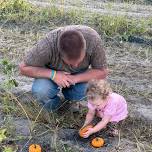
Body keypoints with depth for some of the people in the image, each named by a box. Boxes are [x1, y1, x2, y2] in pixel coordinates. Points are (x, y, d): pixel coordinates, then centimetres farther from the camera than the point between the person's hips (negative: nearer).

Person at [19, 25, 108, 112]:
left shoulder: (93, 39, -33)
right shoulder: (47, 45, -36)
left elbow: (102, 72, -20)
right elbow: (24, 68, -23)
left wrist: (75, 78, -33)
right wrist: (53, 75, -35)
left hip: (79, 76, 2)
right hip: (52, 72, -1)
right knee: (40, 91, -31)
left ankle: (71, 97, 8)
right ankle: (53, 104, 4)